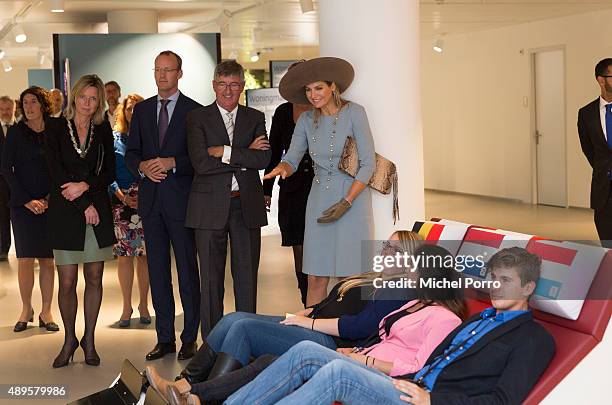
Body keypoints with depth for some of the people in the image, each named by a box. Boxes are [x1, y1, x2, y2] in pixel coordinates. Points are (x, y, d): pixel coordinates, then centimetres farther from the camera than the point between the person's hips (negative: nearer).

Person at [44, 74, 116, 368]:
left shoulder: (103, 130, 8)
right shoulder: (56, 128, 1)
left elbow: (109, 172, 5)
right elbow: (56, 172, -5)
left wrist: (85, 186, -13)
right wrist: (84, 205, -9)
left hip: (98, 209, 2)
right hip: (65, 211, -2)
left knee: (94, 278, 4)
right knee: (67, 282, -2)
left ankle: (89, 339, 16)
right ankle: (69, 339, 15)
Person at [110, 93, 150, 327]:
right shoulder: (114, 138, 8)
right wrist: (120, 194, -10)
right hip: (121, 201, 0)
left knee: (145, 253, 2)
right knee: (124, 254, 2)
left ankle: (143, 304, 14)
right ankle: (127, 306, 12)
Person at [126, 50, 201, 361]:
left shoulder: (194, 111, -1)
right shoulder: (142, 110, 13)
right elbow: (130, 153, 12)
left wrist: (173, 163, -19)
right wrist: (143, 167, -9)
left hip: (181, 198, -4)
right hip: (150, 199, 4)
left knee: (187, 270, 1)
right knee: (157, 270, 8)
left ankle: (190, 338, 9)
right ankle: (165, 338, 16)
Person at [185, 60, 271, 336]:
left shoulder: (255, 118, 11)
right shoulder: (197, 118, 3)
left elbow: (263, 159, -5)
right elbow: (200, 163, -12)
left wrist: (226, 152, -11)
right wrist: (245, 156, -10)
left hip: (247, 206, 2)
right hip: (211, 206, -2)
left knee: (247, 276, 6)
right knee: (211, 278, 3)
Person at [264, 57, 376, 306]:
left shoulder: (354, 113, -6)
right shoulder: (306, 120, 8)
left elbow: (368, 164, -9)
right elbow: (291, 160, 5)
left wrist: (346, 202, -14)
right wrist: (282, 168, -20)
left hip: (352, 197, -4)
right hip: (319, 199, 4)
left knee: (349, 278, -3)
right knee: (315, 279, 1)